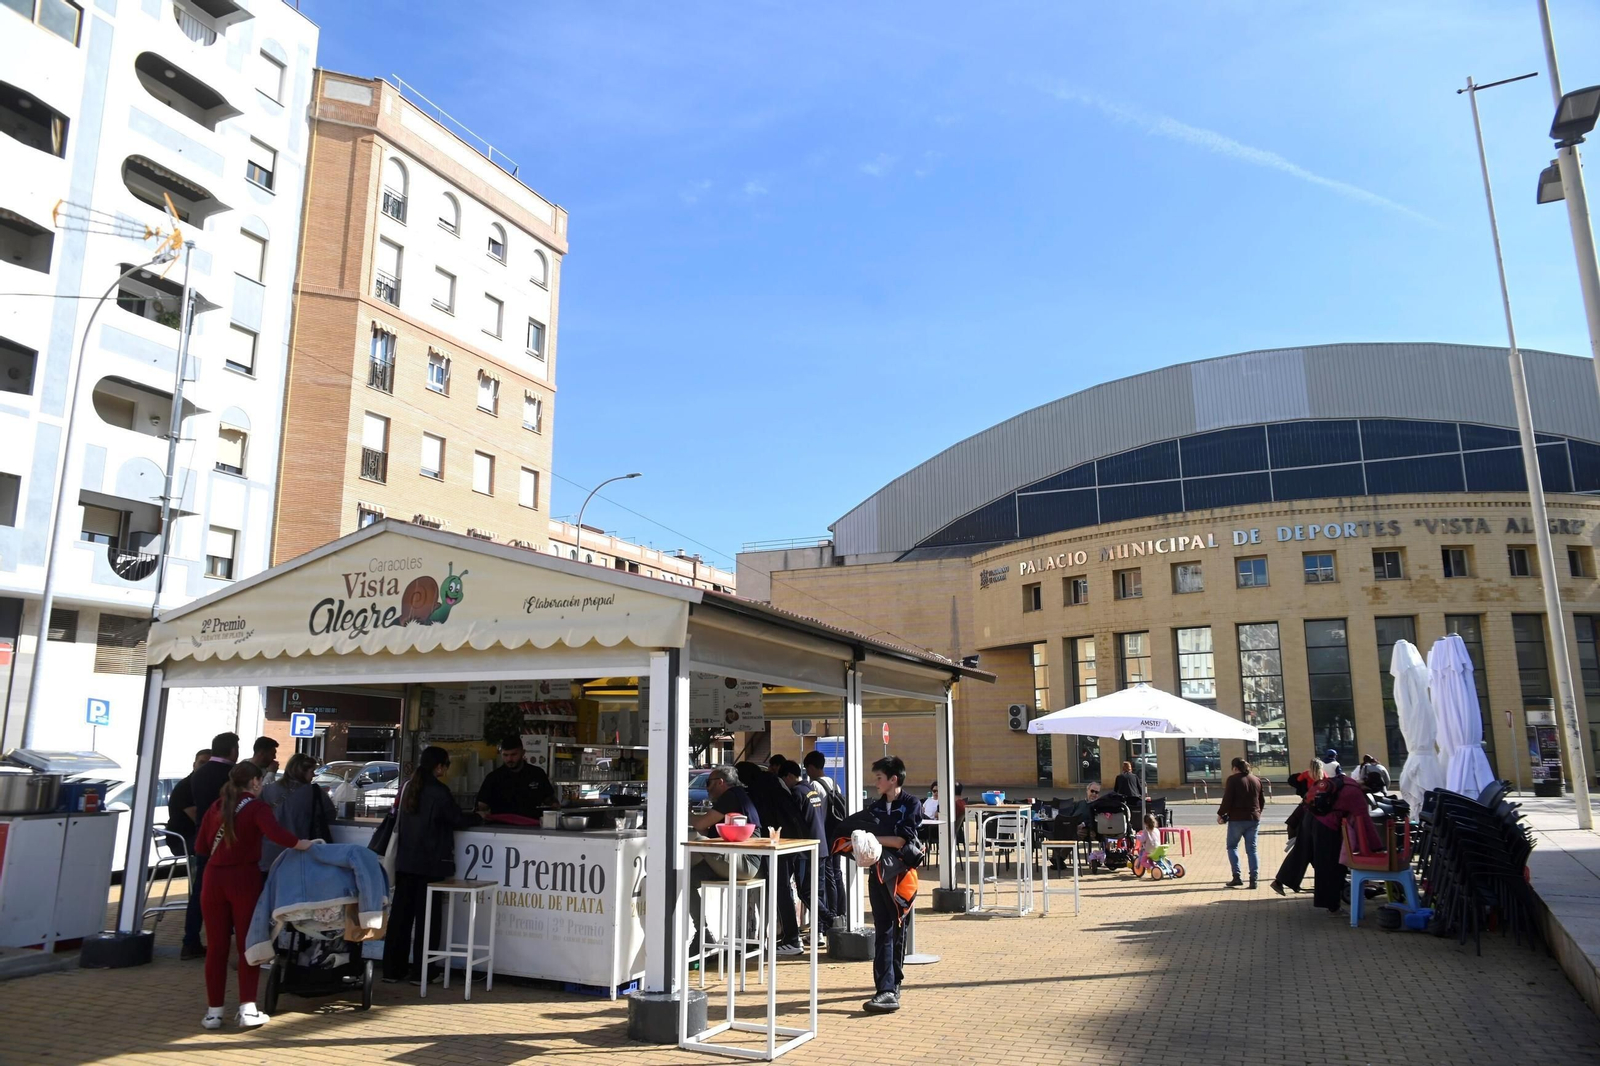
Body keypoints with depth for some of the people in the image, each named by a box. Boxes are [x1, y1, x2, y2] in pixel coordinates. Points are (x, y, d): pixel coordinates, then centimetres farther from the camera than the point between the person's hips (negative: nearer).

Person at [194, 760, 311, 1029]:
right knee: (247, 943, 5)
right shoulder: (257, 808, -7)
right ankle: (247, 1009, 2)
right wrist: (304, 845, -19)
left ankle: (214, 1011, 12)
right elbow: (276, 833, -25)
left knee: (216, 945, 10)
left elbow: (201, 846, 11)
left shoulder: (216, 807, 9)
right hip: (244, 879, -4)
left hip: (214, 879, 4)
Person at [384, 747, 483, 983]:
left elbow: (397, 815, 19)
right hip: (430, 863, -6)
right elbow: (457, 820, -7)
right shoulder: (439, 790, -13)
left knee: (401, 912, 9)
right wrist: (478, 818, 10)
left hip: (405, 861, 6)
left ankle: (393, 969, 13)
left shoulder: (408, 786, 7)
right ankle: (421, 971, 6)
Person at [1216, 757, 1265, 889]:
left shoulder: (1233, 779, -8)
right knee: (1251, 849, 8)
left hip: (1237, 819, -5)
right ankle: (1253, 879, 2)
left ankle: (1236, 877, -1)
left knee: (1232, 847, 9)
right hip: (1254, 819, 5)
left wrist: (1220, 814, -1)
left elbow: (1227, 800, -13)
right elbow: (1262, 801, 15)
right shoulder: (1257, 780, 10)